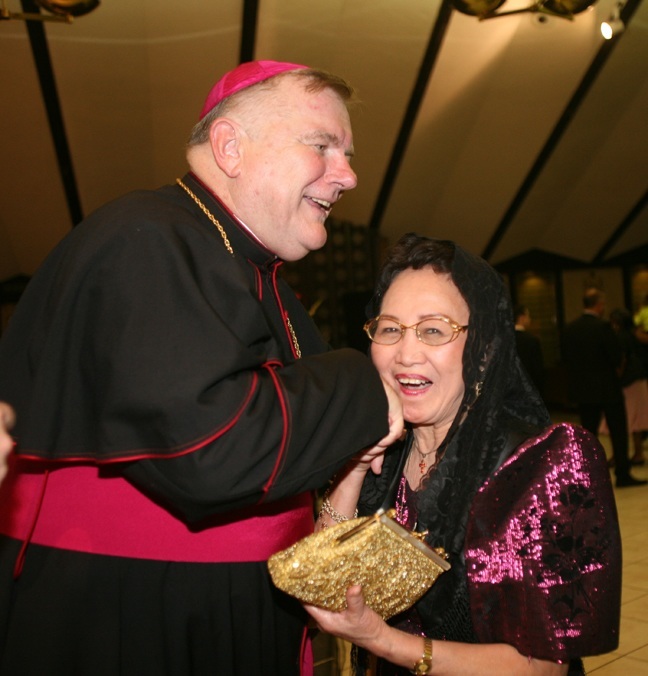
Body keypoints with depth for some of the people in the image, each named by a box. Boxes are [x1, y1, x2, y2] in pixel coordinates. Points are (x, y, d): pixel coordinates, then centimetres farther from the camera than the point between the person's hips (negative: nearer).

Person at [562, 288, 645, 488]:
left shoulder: (569, 328, 1)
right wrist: (617, 366, 3)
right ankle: (622, 475, 8)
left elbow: (565, 356, 6)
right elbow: (617, 356, -17)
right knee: (618, 432, 5)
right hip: (607, 387, -5)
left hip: (582, 389, 6)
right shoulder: (603, 327, -16)